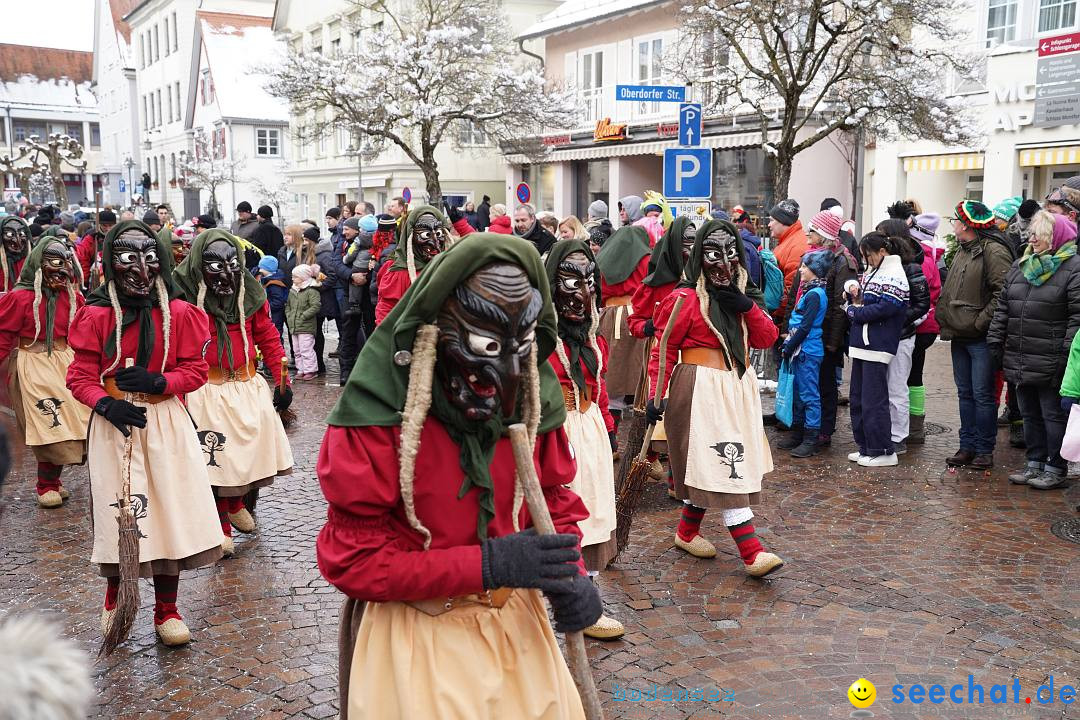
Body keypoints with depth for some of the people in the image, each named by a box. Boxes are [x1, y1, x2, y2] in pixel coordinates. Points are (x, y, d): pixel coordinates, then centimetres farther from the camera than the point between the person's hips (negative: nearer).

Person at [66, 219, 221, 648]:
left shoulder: (178, 314, -1)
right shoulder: (96, 316, -3)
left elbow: (196, 370, 1)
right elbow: (81, 376, -2)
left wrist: (157, 381, -15)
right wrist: (107, 404, -20)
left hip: (166, 423, 1)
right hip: (114, 423, -1)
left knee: (171, 511, 2)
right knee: (117, 512, 5)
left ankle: (166, 609, 19)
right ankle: (114, 596, 33)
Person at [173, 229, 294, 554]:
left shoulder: (250, 292, 2)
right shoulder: (183, 295, -11)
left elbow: (268, 337, 9)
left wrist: (282, 379, 5)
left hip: (247, 386, 4)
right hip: (206, 390, -4)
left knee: (252, 451, 11)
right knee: (214, 459, 0)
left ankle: (236, 502, 39)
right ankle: (221, 527, 18)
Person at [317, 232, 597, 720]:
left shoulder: (533, 395, -8)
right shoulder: (378, 411, -23)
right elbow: (352, 560, -21)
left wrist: (568, 573, -15)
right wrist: (486, 564, -28)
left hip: (513, 617, 5)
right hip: (414, 627, -4)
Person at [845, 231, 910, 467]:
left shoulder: (894, 276, -12)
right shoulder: (872, 272, 15)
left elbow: (885, 308, -20)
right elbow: (855, 285, 29)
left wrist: (854, 311, -9)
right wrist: (853, 290, 6)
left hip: (877, 347, -9)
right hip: (861, 344, 9)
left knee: (873, 401, -5)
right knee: (858, 399, 14)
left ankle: (883, 452, 3)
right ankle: (866, 447, 23)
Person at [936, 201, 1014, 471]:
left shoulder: (993, 251, -14)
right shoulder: (961, 250, 15)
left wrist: (981, 321, -19)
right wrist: (945, 319, 12)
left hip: (981, 338, -9)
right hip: (960, 336, 9)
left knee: (983, 395, -1)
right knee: (965, 393, 13)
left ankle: (984, 449, 8)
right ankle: (967, 446, 21)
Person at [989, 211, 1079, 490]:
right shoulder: (1020, 266, 11)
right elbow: (1002, 307, 15)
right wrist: (994, 340, 10)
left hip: (1049, 363, -6)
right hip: (1019, 360, 7)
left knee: (1054, 415, 4)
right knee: (1030, 414, 15)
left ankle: (1055, 469, 15)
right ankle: (1035, 464, 26)